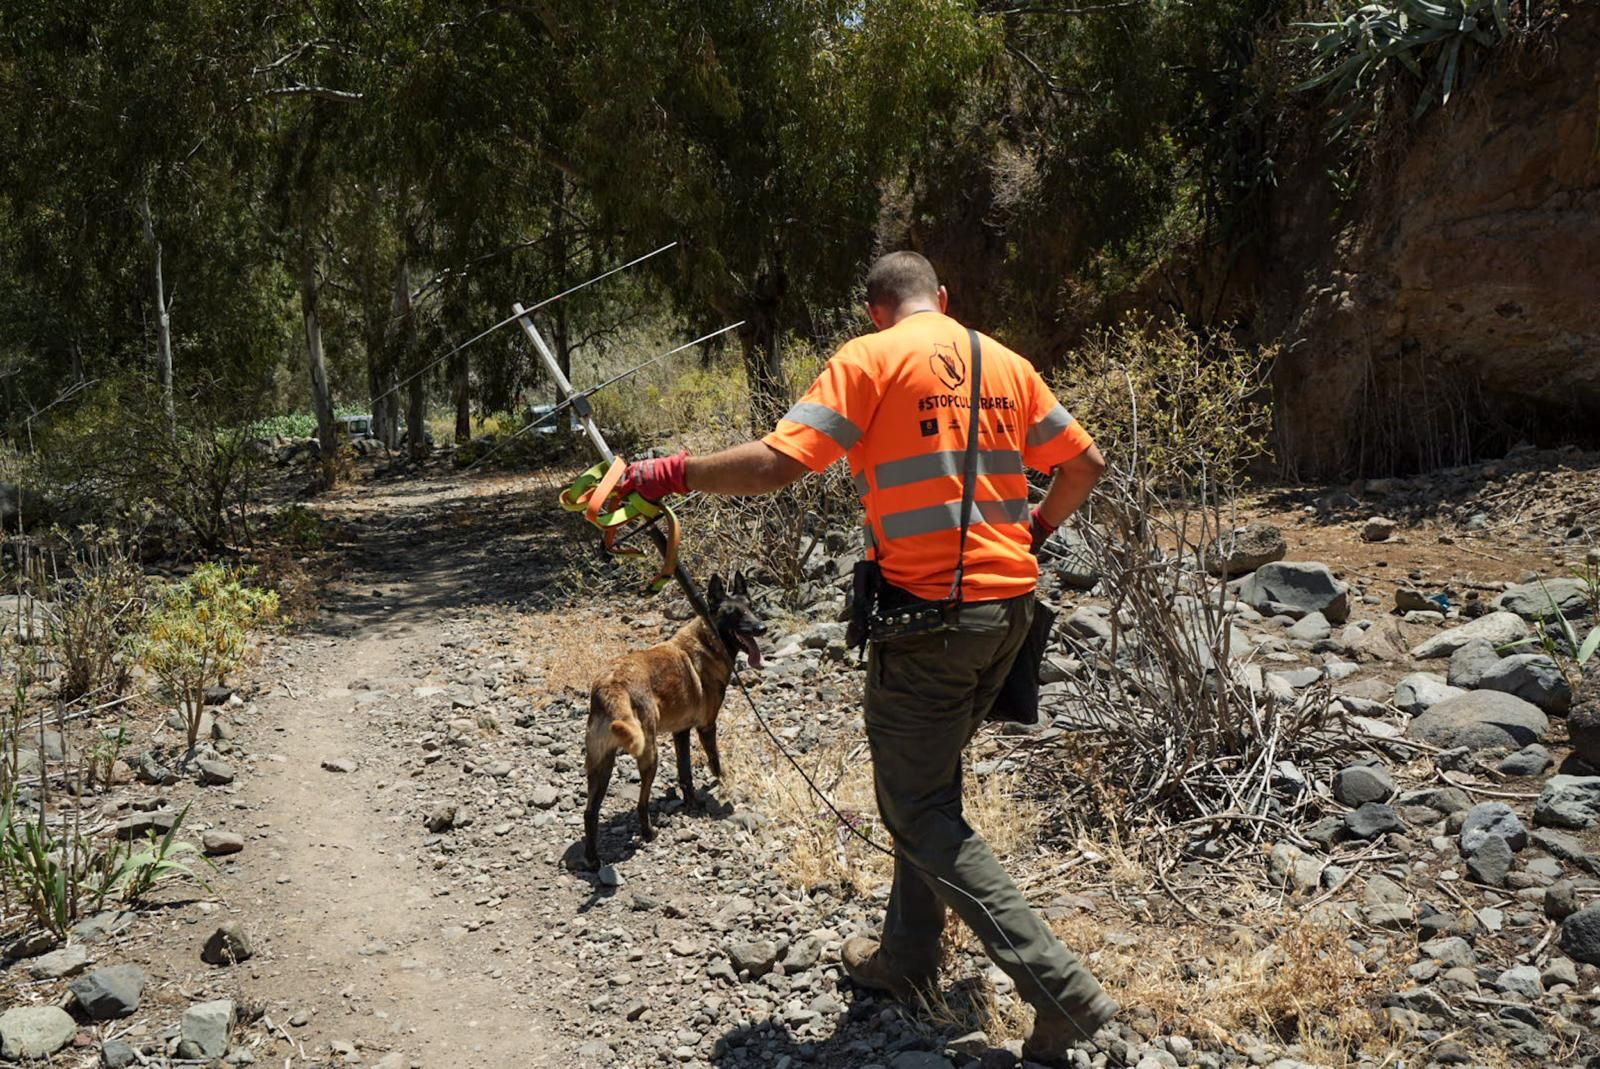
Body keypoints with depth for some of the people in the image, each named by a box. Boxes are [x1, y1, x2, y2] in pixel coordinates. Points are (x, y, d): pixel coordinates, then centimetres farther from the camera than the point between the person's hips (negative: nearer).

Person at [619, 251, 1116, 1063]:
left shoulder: (870, 360, -8)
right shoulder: (1006, 363, 10)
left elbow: (776, 464, -18)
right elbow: (1084, 462, 14)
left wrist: (672, 473, -7)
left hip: (931, 612, -7)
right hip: (1009, 602, 7)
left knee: (918, 809, 3)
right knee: (931, 780, 22)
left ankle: (1062, 989, -1)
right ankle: (907, 957, 33)